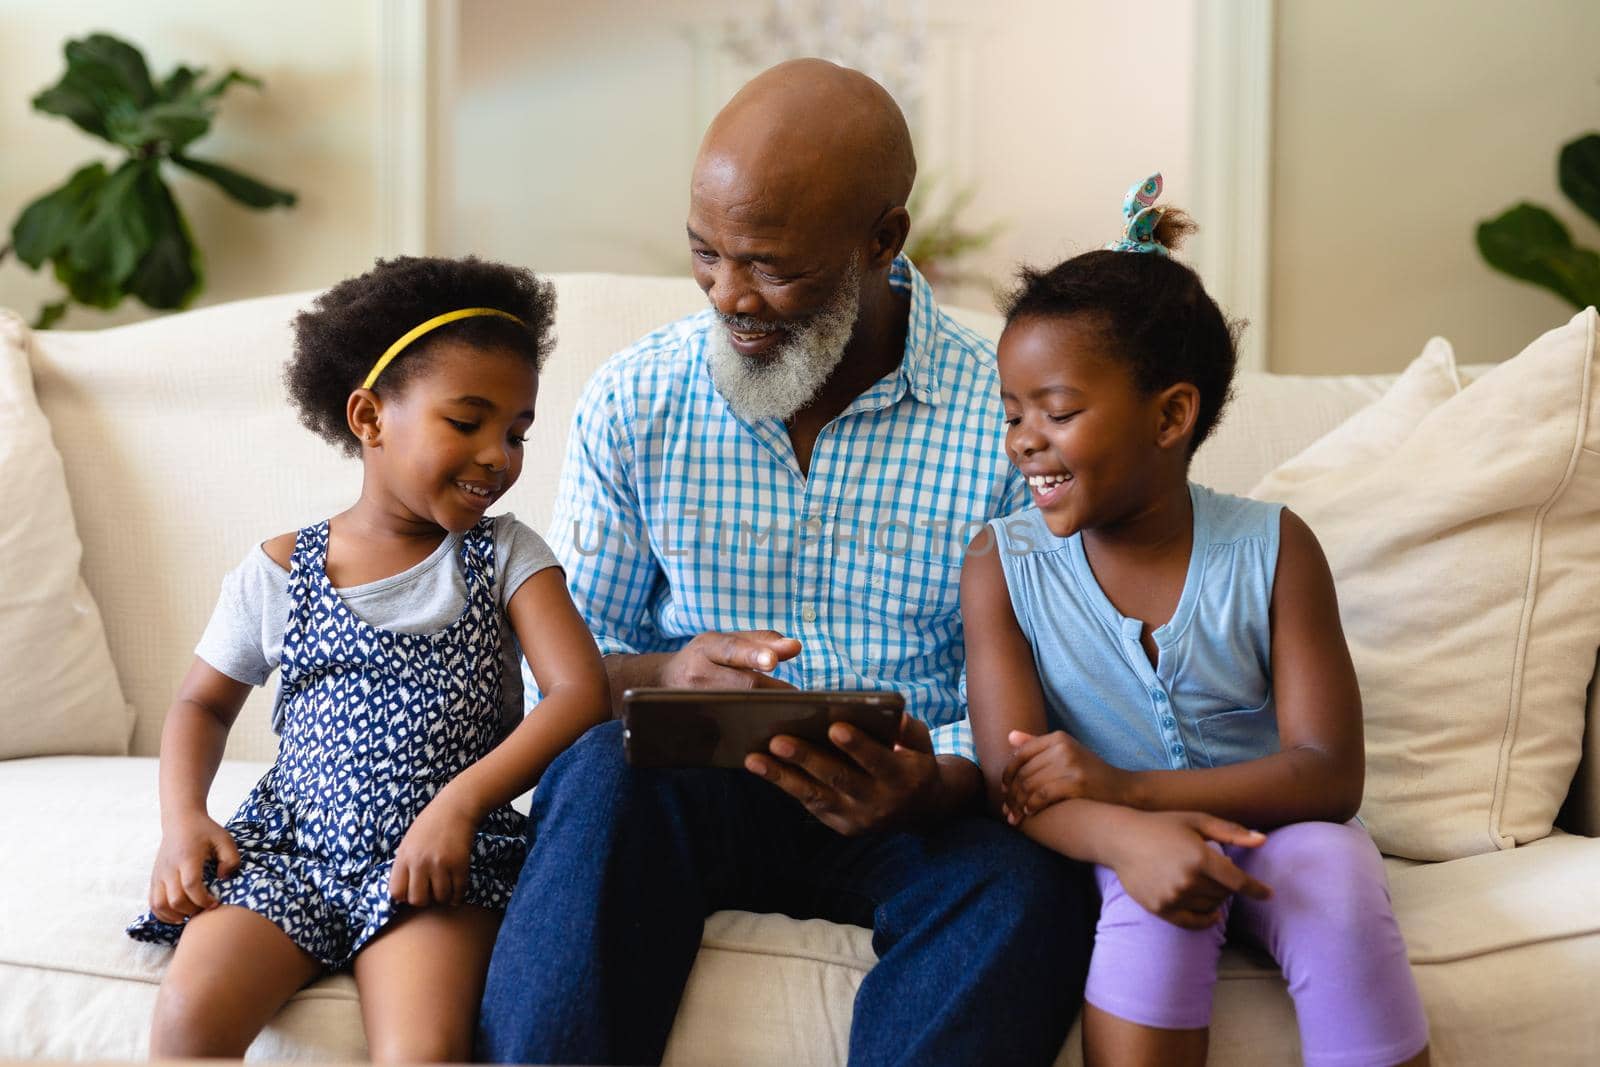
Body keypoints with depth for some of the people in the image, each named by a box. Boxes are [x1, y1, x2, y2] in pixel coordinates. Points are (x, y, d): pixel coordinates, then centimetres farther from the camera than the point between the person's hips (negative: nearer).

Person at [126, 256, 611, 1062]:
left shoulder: (506, 558, 4)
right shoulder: (278, 573, 9)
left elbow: (582, 693, -8)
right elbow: (203, 702, 21)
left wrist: (461, 802, -21)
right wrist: (182, 821, 1)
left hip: (439, 856, -2)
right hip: (289, 847, 2)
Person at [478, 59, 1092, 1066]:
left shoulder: (1010, 420, -5)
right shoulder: (632, 405, 3)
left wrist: (933, 787, -28)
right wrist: (667, 677, -18)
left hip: (921, 804, -1)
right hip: (694, 790, 2)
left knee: (1024, 871, -33)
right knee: (603, 769, -32)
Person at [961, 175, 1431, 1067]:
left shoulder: (1271, 549, -6)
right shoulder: (1003, 566, -3)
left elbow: (1329, 774, -13)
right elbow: (1015, 781, -12)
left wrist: (1125, 787, -25)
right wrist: (1131, 837, -36)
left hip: (1267, 829, 0)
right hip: (1117, 843, 0)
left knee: (1333, 864, -32)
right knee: (1156, 887, -33)